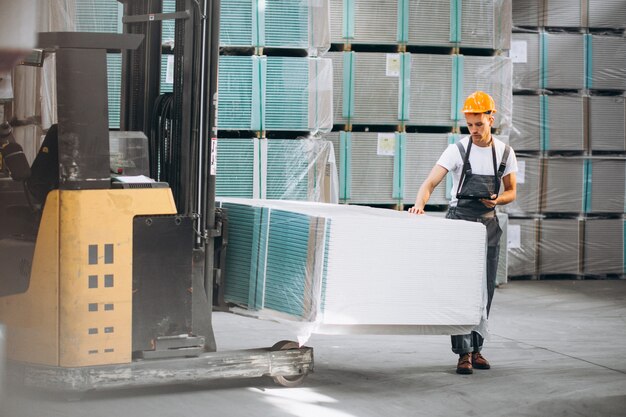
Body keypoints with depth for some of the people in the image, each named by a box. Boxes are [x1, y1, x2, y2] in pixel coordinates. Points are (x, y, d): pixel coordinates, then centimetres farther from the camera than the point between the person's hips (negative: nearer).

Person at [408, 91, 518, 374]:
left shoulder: (505, 153, 2)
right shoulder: (457, 150, -8)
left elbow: (511, 192, 11)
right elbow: (431, 182, -17)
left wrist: (498, 199, -13)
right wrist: (420, 204, -37)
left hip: (488, 224, 3)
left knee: (485, 290, 5)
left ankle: (476, 348, 15)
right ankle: (463, 353, -8)